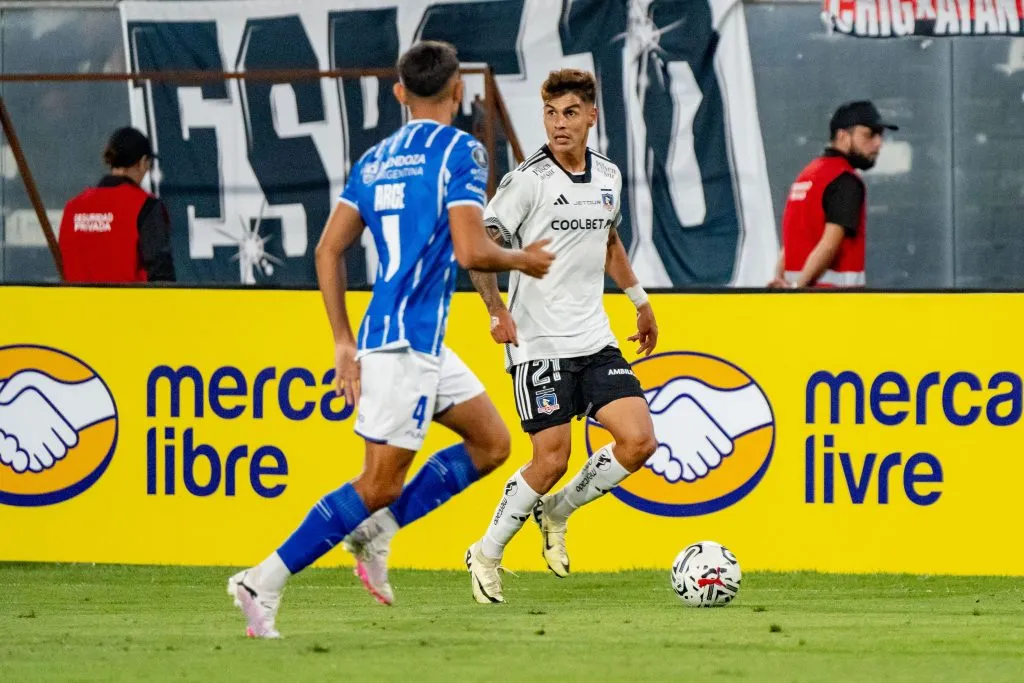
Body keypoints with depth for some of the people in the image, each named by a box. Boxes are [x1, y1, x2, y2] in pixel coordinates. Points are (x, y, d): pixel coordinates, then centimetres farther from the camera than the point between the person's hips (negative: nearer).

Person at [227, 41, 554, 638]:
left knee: (491, 443, 17)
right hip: (407, 339, -8)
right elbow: (471, 252, -16)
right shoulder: (460, 151, -8)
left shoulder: (375, 159, 13)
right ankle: (266, 582, -9)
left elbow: (329, 250, 12)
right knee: (380, 484, -7)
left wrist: (345, 341, 15)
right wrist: (522, 260, 4)